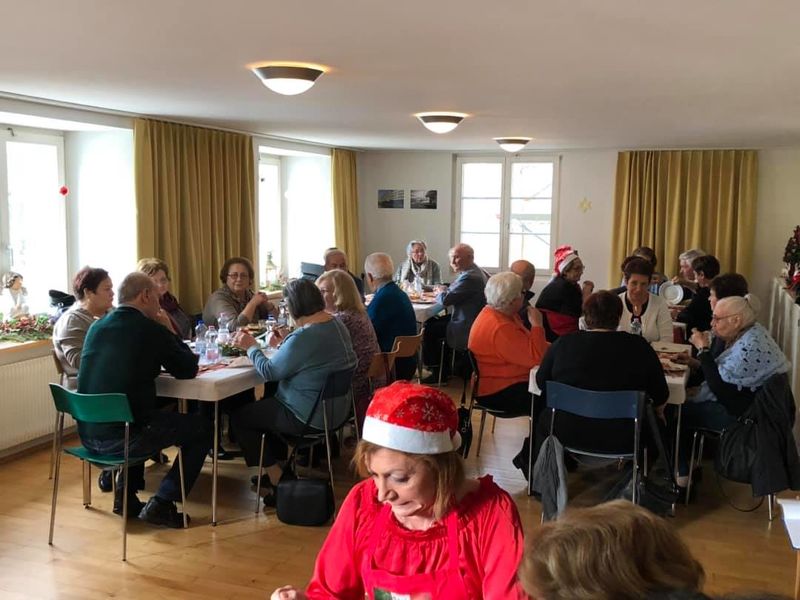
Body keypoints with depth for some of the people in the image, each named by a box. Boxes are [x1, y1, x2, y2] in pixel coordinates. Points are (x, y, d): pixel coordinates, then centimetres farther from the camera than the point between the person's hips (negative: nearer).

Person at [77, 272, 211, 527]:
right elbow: (188, 370, 0)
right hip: (120, 436, -8)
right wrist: (169, 331, 10)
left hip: (87, 433, 8)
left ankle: (125, 495, 29)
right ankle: (161, 504, 5)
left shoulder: (96, 327, 10)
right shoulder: (151, 329, -10)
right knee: (202, 428, 9)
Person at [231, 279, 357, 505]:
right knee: (269, 396, 32)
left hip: (311, 417, -10)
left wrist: (251, 347, -3)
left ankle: (277, 479, 12)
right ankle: (280, 463, 38)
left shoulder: (304, 336, -27)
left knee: (240, 417, 7)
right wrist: (286, 343, 13)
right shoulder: (336, 324, 1)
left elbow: (269, 372, -18)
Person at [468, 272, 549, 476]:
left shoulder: (504, 315, 8)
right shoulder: (500, 328, -26)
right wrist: (537, 324, -18)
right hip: (497, 393, -11)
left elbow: (528, 346, 16)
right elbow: (535, 357, -27)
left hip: (505, 381, 11)